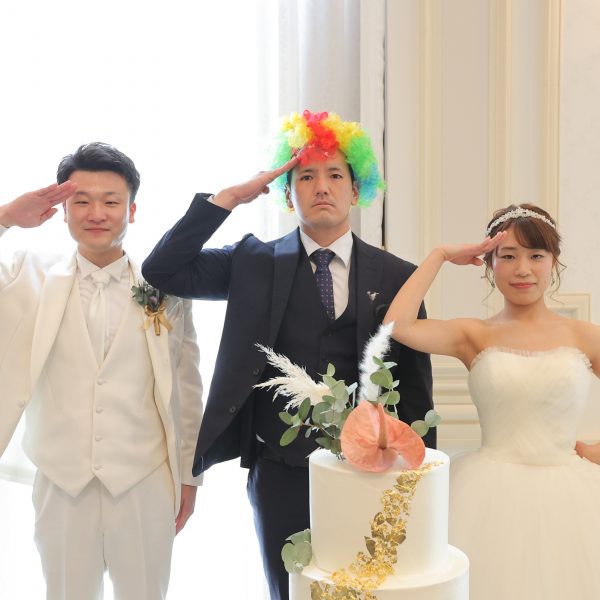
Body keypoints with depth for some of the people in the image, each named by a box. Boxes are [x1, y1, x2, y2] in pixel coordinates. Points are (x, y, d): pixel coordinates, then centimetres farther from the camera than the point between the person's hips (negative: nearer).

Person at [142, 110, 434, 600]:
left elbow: (415, 385, 4)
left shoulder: (395, 277, 1)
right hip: (280, 472, 0)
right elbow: (161, 271, -7)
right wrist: (228, 198, -10)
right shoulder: (256, 263, 2)